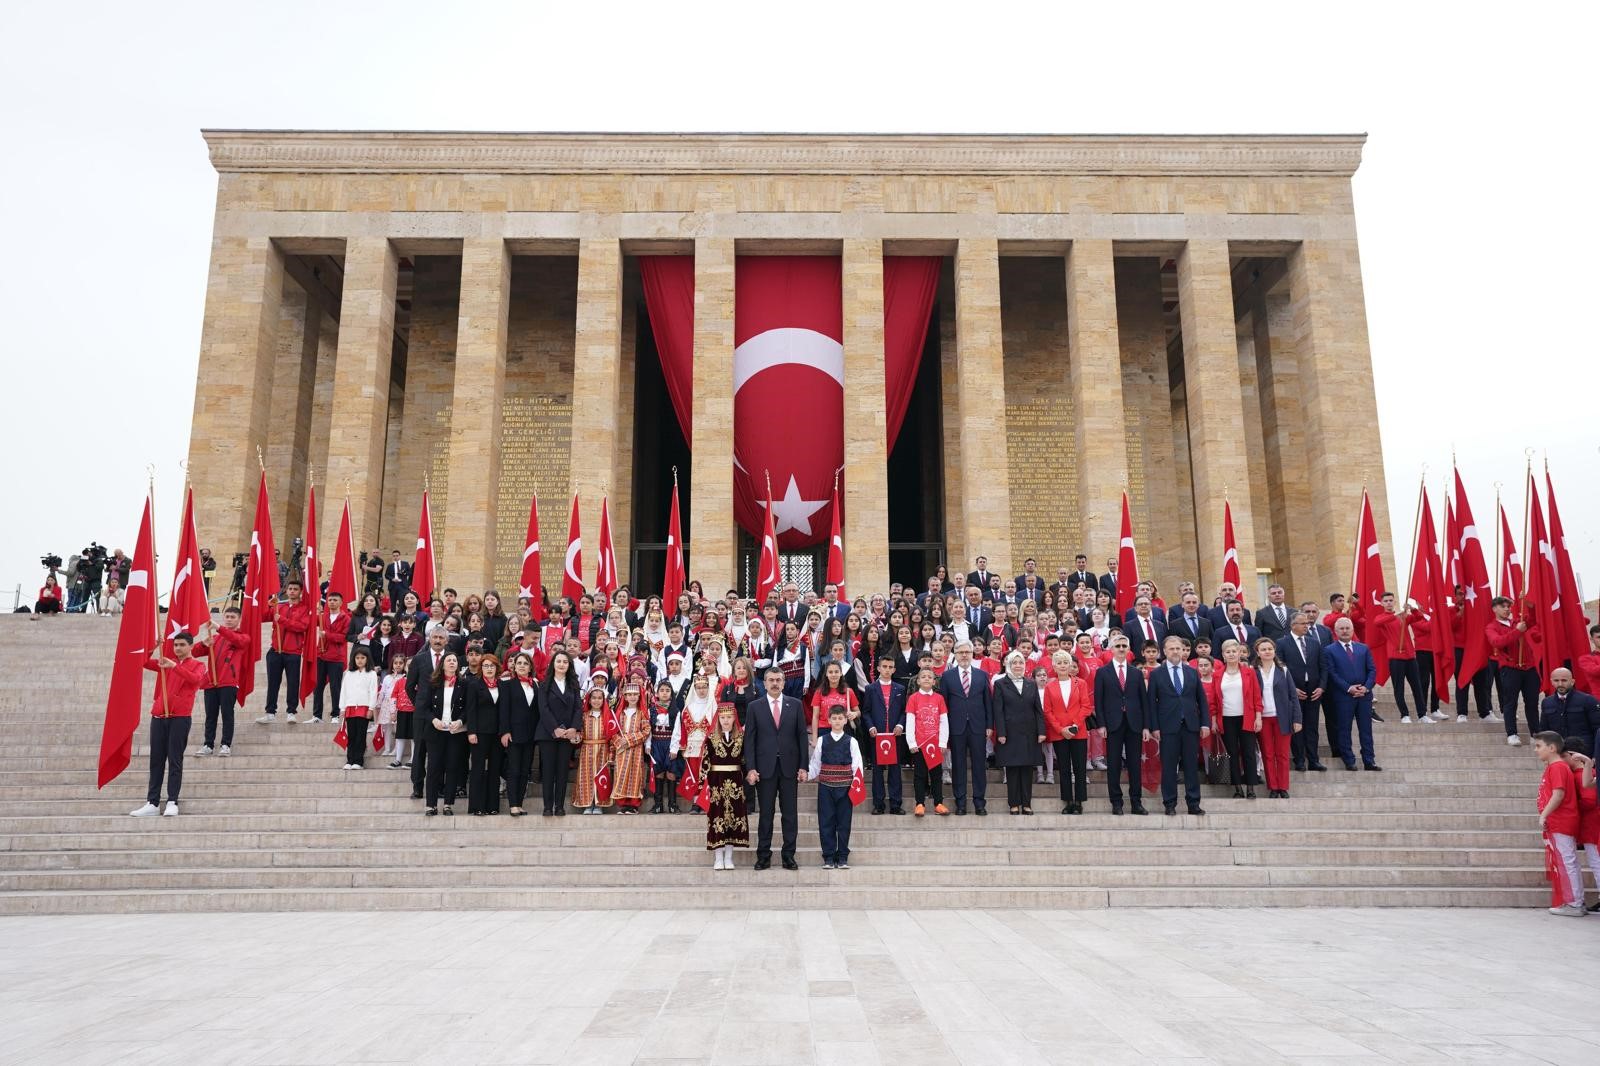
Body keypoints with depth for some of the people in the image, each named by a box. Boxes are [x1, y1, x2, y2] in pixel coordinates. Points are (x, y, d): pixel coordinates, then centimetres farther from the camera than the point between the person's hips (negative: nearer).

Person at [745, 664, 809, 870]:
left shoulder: (795, 705, 6)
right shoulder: (754, 707, 4)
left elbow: (802, 736, 5)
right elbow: (749, 739, 2)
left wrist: (803, 766, 0)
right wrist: (750, 768, -6)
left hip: (789, 766, 1)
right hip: (765, 767, -1)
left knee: (790, 813, 3)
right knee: (766, 813, 4)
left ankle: (789, 855, 11)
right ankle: (764, 856, 12)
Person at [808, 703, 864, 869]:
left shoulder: (851, 741, 2)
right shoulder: (822, 741, 5)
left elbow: (857, 765, 1)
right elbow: (815, 764, 7)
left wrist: (856, 784, -9)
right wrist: (807, 775, -7)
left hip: (845, 787, -1)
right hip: (825, 787, 1)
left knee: (844, 823, 3)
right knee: (826, 823, 2)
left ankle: (842, 857, 13)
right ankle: (828, 857, 10)